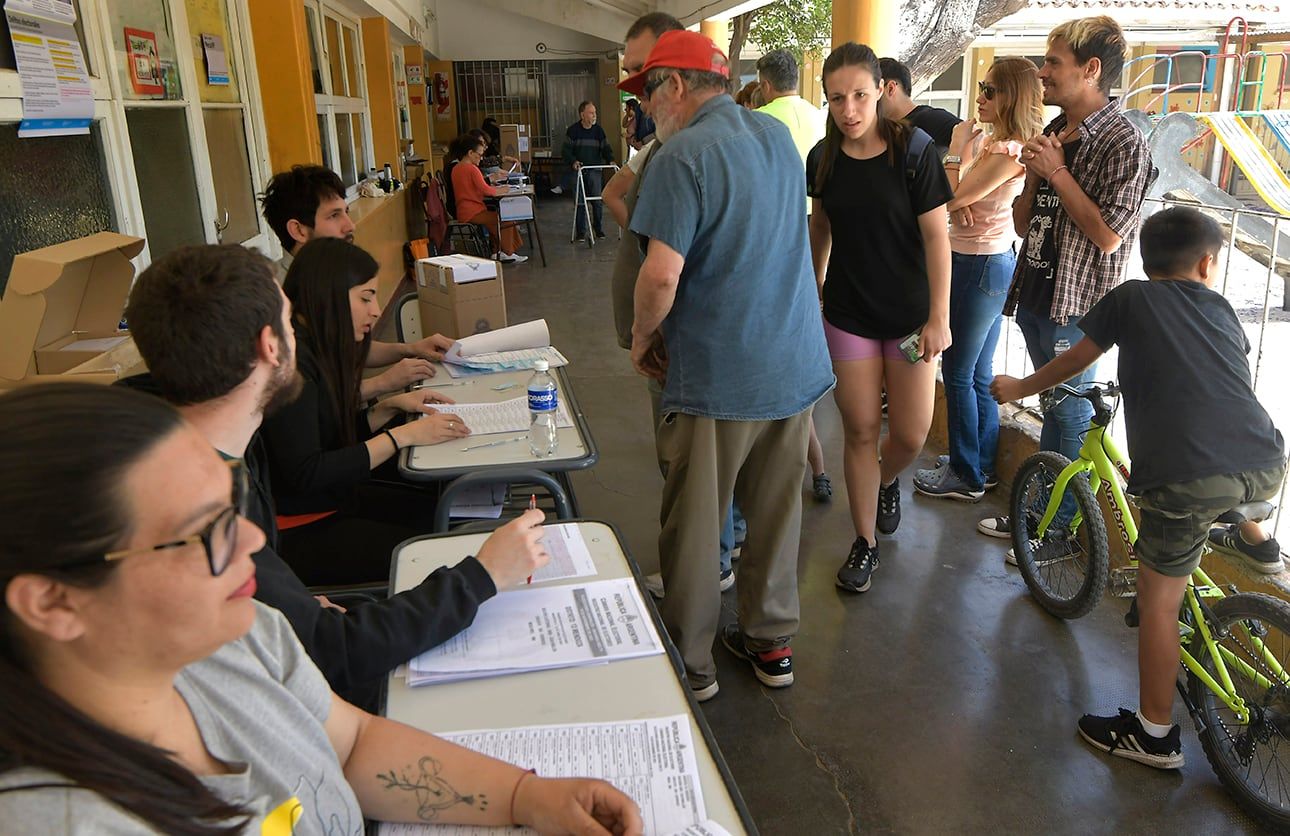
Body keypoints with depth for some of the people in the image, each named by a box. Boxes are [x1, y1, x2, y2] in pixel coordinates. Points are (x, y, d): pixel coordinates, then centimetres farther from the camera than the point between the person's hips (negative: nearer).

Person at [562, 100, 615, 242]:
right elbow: (565, 150, -3)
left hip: (594, 171, 2)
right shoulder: (573, 130, -1)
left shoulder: (598, 130, 8)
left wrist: (610, 160, -10)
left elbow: (606, 148, 10)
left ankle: (599, 229, 13)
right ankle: (580, 232, 7)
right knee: (580, 202, -1)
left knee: (598, 201, -1)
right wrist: (573, 161, -21)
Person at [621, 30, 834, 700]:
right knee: (776, 514, 18)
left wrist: (642, 338, -4)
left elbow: (661, 275, -23)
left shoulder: (684, 156, -15)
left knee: (693, 528, 8)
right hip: (798, 365, 8)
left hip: (717, 377, -7)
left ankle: (689, 664, 22)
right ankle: (771, 641, 32)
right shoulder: (779, 137, 10)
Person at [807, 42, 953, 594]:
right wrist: (815, 284, 21)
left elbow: (936, 236, -11)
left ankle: (887, 481, 39)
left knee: (911, 434, 2)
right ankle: (865, 541, 19)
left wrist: (939, 316, -12)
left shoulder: (913, 149, -12)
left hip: (910, 313, -2)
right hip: (849, 313, 2)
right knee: (860, 431, 4)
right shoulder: (823, 157, -2)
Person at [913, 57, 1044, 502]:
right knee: (978, 373, 17)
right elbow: (955, 197, 4)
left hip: (981, 265, -10)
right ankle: (982, 464, 29)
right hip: (989, 261, 10)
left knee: (959, 373, 1)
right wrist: (962, 200, -17)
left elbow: (948, 199, -18)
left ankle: (966, 475, 14)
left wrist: (957, 147, -10)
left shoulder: (1007, 151, -19)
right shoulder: (992, 140, 11)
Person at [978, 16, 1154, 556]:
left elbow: (1108, 235, -21)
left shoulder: (1123, 143, -14)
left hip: (1075, 309, -7)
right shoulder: (1052, 136, 10)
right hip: (1035, 297, 8)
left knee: (1070, 417, 4)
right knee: (1052, 409, 18)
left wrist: (1057, 172, -17)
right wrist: (1032, 175, -7)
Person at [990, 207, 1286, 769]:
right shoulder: (1222, 311, 25)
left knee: (1158, 600, 9)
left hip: (1186, 475, -4)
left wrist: (1019, 388, 38)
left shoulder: (1131, 299, 14)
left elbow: (1075, 359, 23)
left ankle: (1154, 735, 19)